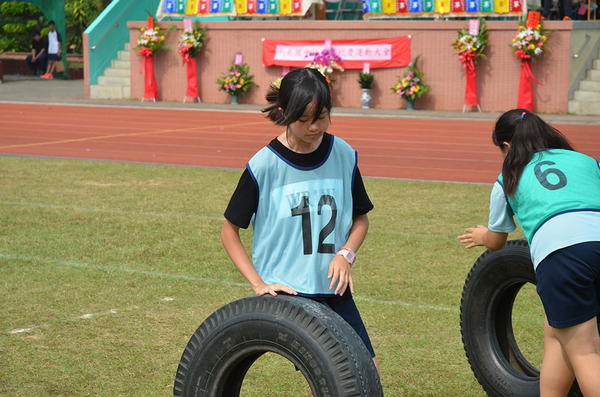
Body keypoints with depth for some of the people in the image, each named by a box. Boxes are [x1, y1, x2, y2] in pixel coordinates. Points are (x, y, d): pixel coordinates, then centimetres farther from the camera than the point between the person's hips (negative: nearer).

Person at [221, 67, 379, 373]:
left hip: (334, 289, 5)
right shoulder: (264, 165, -8)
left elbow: (361, 218, 15)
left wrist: (346, 254, -5)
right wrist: (259, 284, -9)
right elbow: (230, 231, 0)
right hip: (287, 291, -4)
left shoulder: (344, 155, 3)